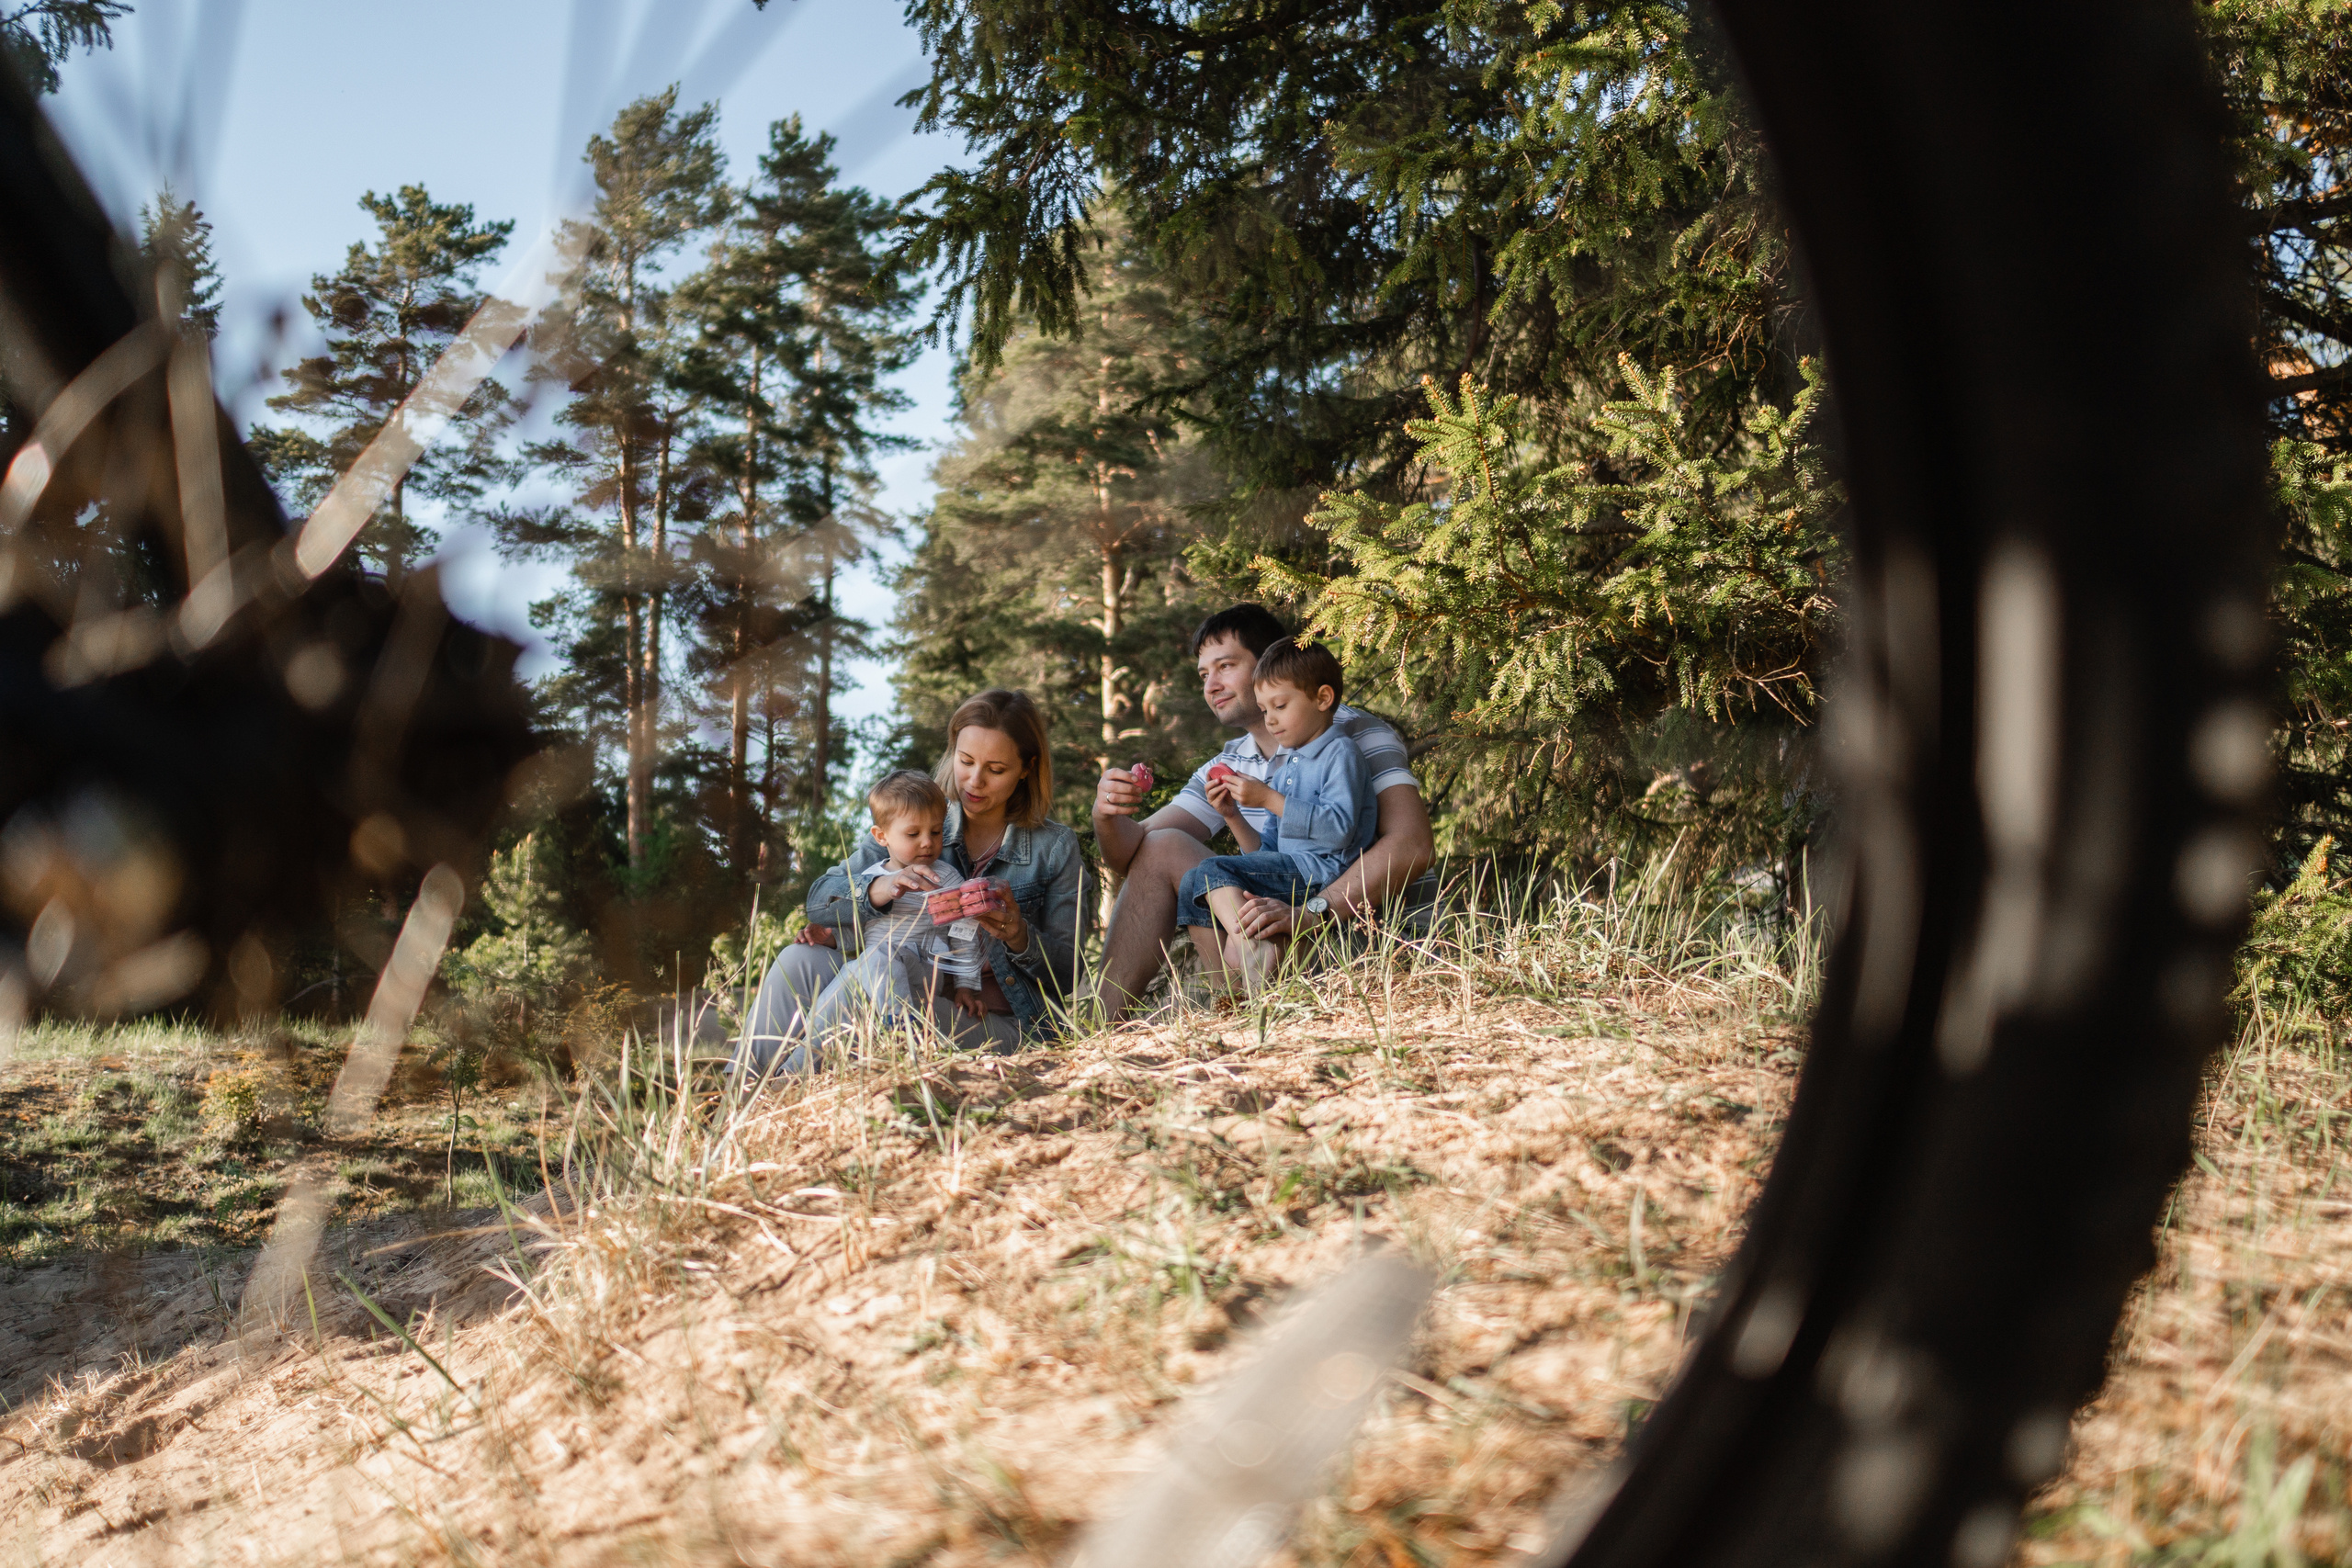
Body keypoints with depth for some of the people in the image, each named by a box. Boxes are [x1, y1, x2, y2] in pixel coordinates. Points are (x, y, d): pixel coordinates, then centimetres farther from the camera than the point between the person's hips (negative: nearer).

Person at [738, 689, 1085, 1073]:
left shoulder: (1055, 848, 1)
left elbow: (1068, 973, 0)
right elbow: (820, 901, -1)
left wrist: (1018, 936, -22)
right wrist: (879, 889, -24)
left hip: (1001, 1026, -4)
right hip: (917, 1000, 4)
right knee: (801, 960, -20)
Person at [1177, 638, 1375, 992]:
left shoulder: (1340, 753, -2)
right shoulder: (1283, 769, 24)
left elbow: (1339, 828, -18)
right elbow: (1267, 851, 21)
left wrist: (1270, 800, -18)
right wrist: (1233, 817, 4)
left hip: (1322, 870, -9)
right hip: (1287, 875, 9)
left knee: (1211, 871, -21)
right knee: (1191, 890, 1)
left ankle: (1250, 950, -40)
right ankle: (1231, 987, -11)